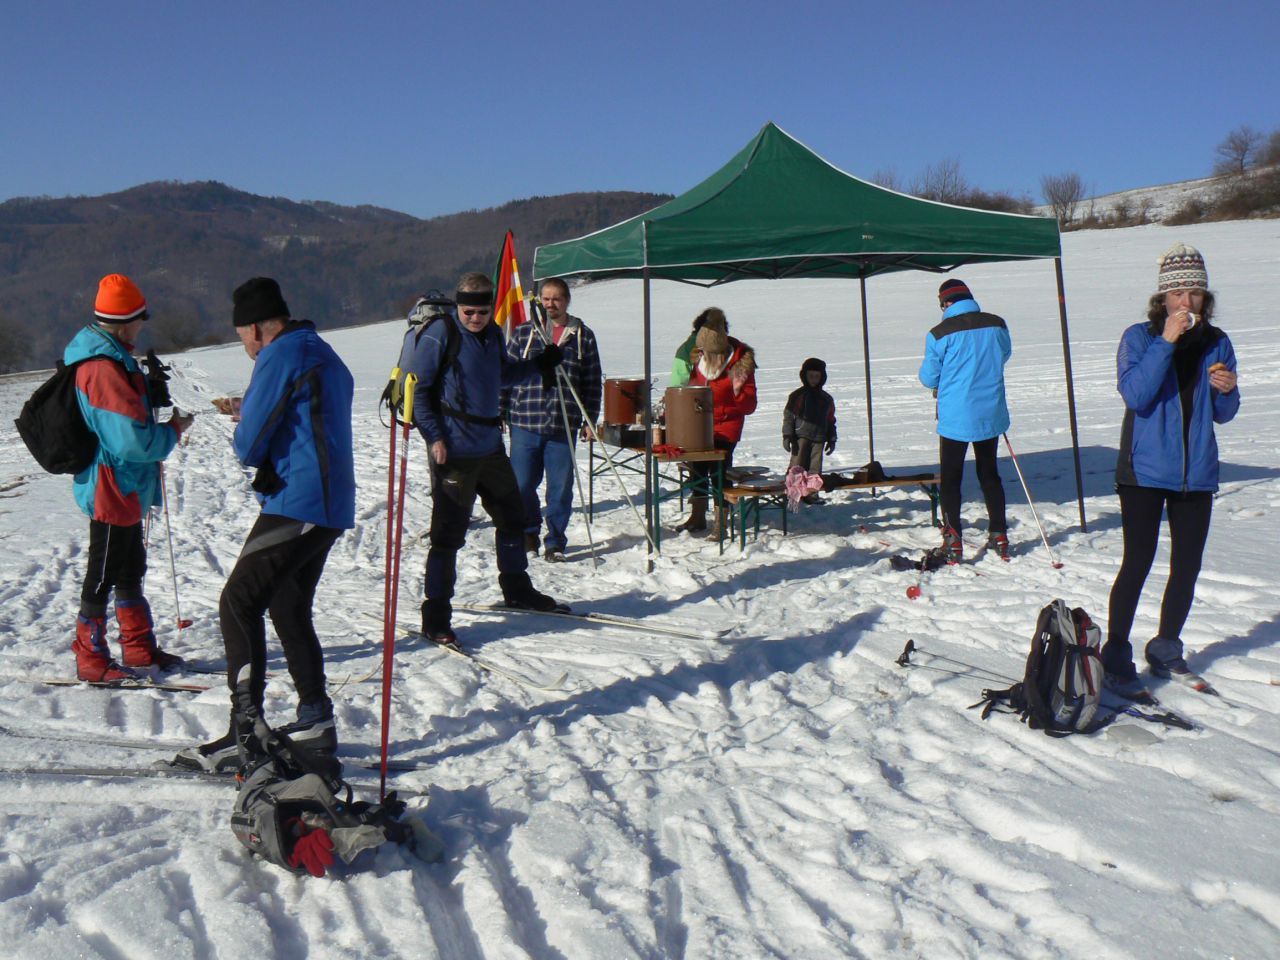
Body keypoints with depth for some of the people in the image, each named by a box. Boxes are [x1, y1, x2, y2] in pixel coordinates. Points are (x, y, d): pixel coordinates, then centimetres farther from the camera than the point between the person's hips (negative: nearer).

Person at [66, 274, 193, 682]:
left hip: (124, 490, 11)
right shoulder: (105, 369, -24)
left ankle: (140, 650, 29)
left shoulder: (107, 358, 9)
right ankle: (91, 660, 13)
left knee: (130, 570, 18)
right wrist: (174, 429, -11)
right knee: (103, 575, 1)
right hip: (112, 490, -11)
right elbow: (134, 439, -27)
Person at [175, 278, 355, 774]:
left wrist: (246, 439, 11)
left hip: (296, 503, -10)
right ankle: (315, 723, 21)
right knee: (289, 610, 17)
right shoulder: (325, 356, 19)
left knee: (239, 603, -7)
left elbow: (248, 445, -12)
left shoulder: (280, 357, -11)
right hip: (331, 506, 10)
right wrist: (248, 412, 18)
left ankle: (246, 731, -9)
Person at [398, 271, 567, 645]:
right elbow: (416, 387, -11)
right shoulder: (439, 333, -11)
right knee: (449, 532, -5)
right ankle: (435, 617, 5)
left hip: (491, 446, 8)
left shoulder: (492, 334, 11)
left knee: (512, 516, 19)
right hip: (453, 450, -8)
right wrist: (433, 436, -18)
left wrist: (539, 364, 14)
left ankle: (517, 589, 39)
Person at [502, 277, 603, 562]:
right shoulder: (523, 333, 6)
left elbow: (593, 382, 9)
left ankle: (555, 541, 18)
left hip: (564, 425, 0)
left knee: (560, 488, 4)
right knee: (521, 485, 4)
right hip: (525, 423, 0)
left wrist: (589, 420, 5)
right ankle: (528, 534, 26)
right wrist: (500, 413, 3)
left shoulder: (583, 336, 7)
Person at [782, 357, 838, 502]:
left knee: (815, 468, 2)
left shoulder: (827, 399, 16)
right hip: (801, 436, -4)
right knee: (797, 466, -8)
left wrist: (832, 439, 17)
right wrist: (787, 435, -9)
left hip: (819, 438, 4)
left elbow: (830, 420, 21)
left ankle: (811, 493, 9)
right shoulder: (797, 395, 1)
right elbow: (788, 416, -1)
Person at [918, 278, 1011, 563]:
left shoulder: (940, 334, -13)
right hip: (991, 414, 4)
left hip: (955, 416, -4)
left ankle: (953, 544, 3)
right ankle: (999, 537, 22)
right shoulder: (997, 324, 0)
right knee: (989, 473, 18)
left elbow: (929, 378, -5)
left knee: (950, 479, 5)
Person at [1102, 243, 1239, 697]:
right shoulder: (1139, 337, -5)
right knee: (1137, 563, -5)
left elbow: (1223, 414, 12)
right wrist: (1166, 341, -23)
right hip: (1145, 471, -5)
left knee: (1187, 567, 11)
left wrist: (1226, 390, -10)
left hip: (1197, 473, 5)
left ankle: (1166, 650, 27)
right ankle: (1115, 658, 4)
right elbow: (1135, 395, -21)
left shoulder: (1216, 343, 6)